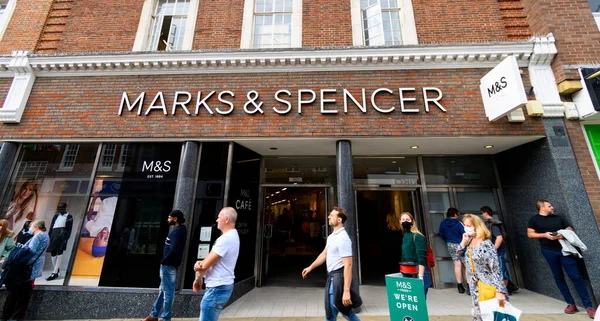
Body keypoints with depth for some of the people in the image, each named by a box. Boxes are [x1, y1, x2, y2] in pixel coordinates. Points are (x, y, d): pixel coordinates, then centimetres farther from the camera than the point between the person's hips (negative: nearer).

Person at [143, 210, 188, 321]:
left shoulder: (177, 231, -19)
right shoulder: (179, 230, 12)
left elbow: (174, 250, -27)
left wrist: (164, 261, -14)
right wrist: (165, 262, 13)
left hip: (169, 265, -10)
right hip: (169, 264, 10)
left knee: (167, 291, 2)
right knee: (163, 290, 20)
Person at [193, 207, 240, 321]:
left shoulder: (226, 238, -24)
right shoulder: (232, 236, 9)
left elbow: (205, 265, -20)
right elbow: (210, 260, 12)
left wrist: (198, 278, 0)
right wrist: (199, 263, -9)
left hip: (218, 288, -10)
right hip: (220, 286, 10)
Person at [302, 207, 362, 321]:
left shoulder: (343, 238, -23)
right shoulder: (331, 236, 8)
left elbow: (348, 265, -26)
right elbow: (324, 254, 19)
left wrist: (346, 291, -28)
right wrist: (310, 267, 22)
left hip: (338, 276, -9)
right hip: (332, 276, 9)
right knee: (344, 310, 21)